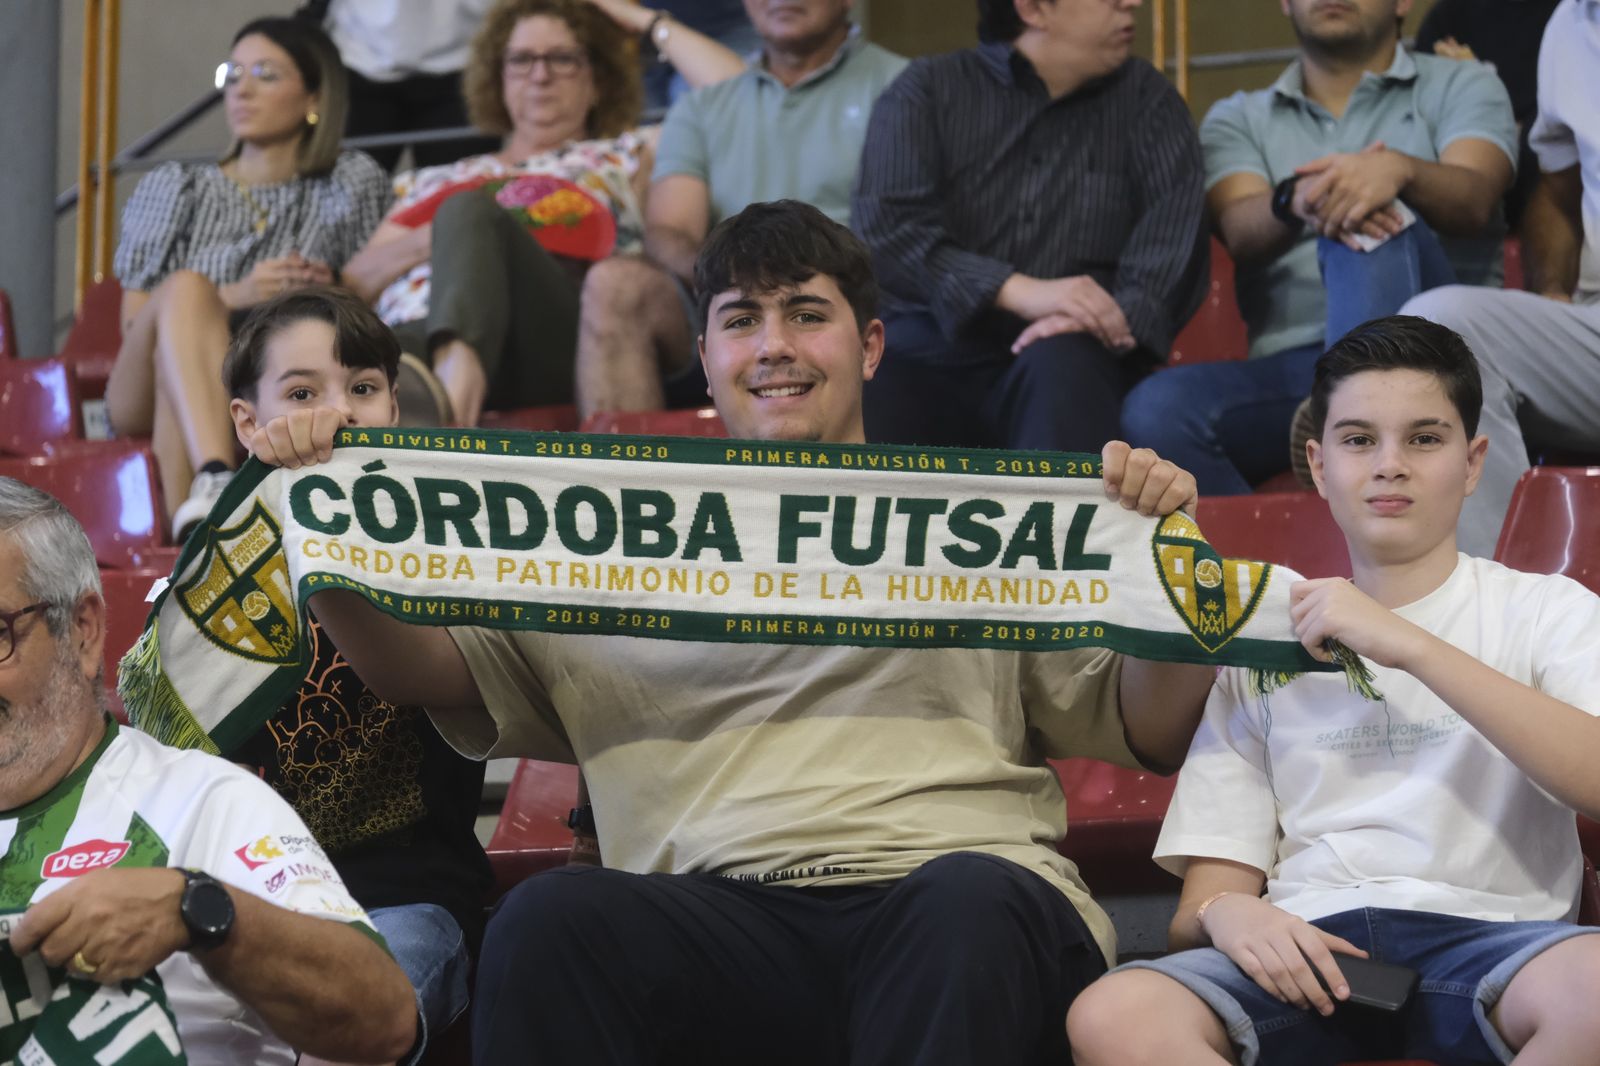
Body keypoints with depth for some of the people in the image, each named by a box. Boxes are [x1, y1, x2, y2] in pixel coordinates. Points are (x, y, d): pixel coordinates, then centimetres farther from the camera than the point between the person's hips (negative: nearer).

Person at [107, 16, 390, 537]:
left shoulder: (352, 184, 18)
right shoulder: (173, 188, 20)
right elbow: (133, 320, 8)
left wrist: (331, 295, -8)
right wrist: (233, 296, -11)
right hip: (146, 393, 1)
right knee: (188, 286, -32)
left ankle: (186, 533, -58)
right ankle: (214, 477, -56)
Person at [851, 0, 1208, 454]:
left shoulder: (1144, 97, 18)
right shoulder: (926, 90, 12)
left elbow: (1176, 219, 2)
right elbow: (887, 226, -4)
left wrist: (1123, 316, -20)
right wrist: (1020, 291, -19)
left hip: (1065, 360, 1)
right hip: (932, 348, -1)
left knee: (1059, 364, -37)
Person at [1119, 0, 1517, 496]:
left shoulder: (1462, 86, 15)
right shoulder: (1238, 119, 20)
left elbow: (1474, 199, -7)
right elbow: (1241, 232, -2)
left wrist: (1398, 170, -31)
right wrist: (1296, 200, -27)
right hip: (1290, 367, 2)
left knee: (1372, 231, -33)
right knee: (1158, 410, -29)